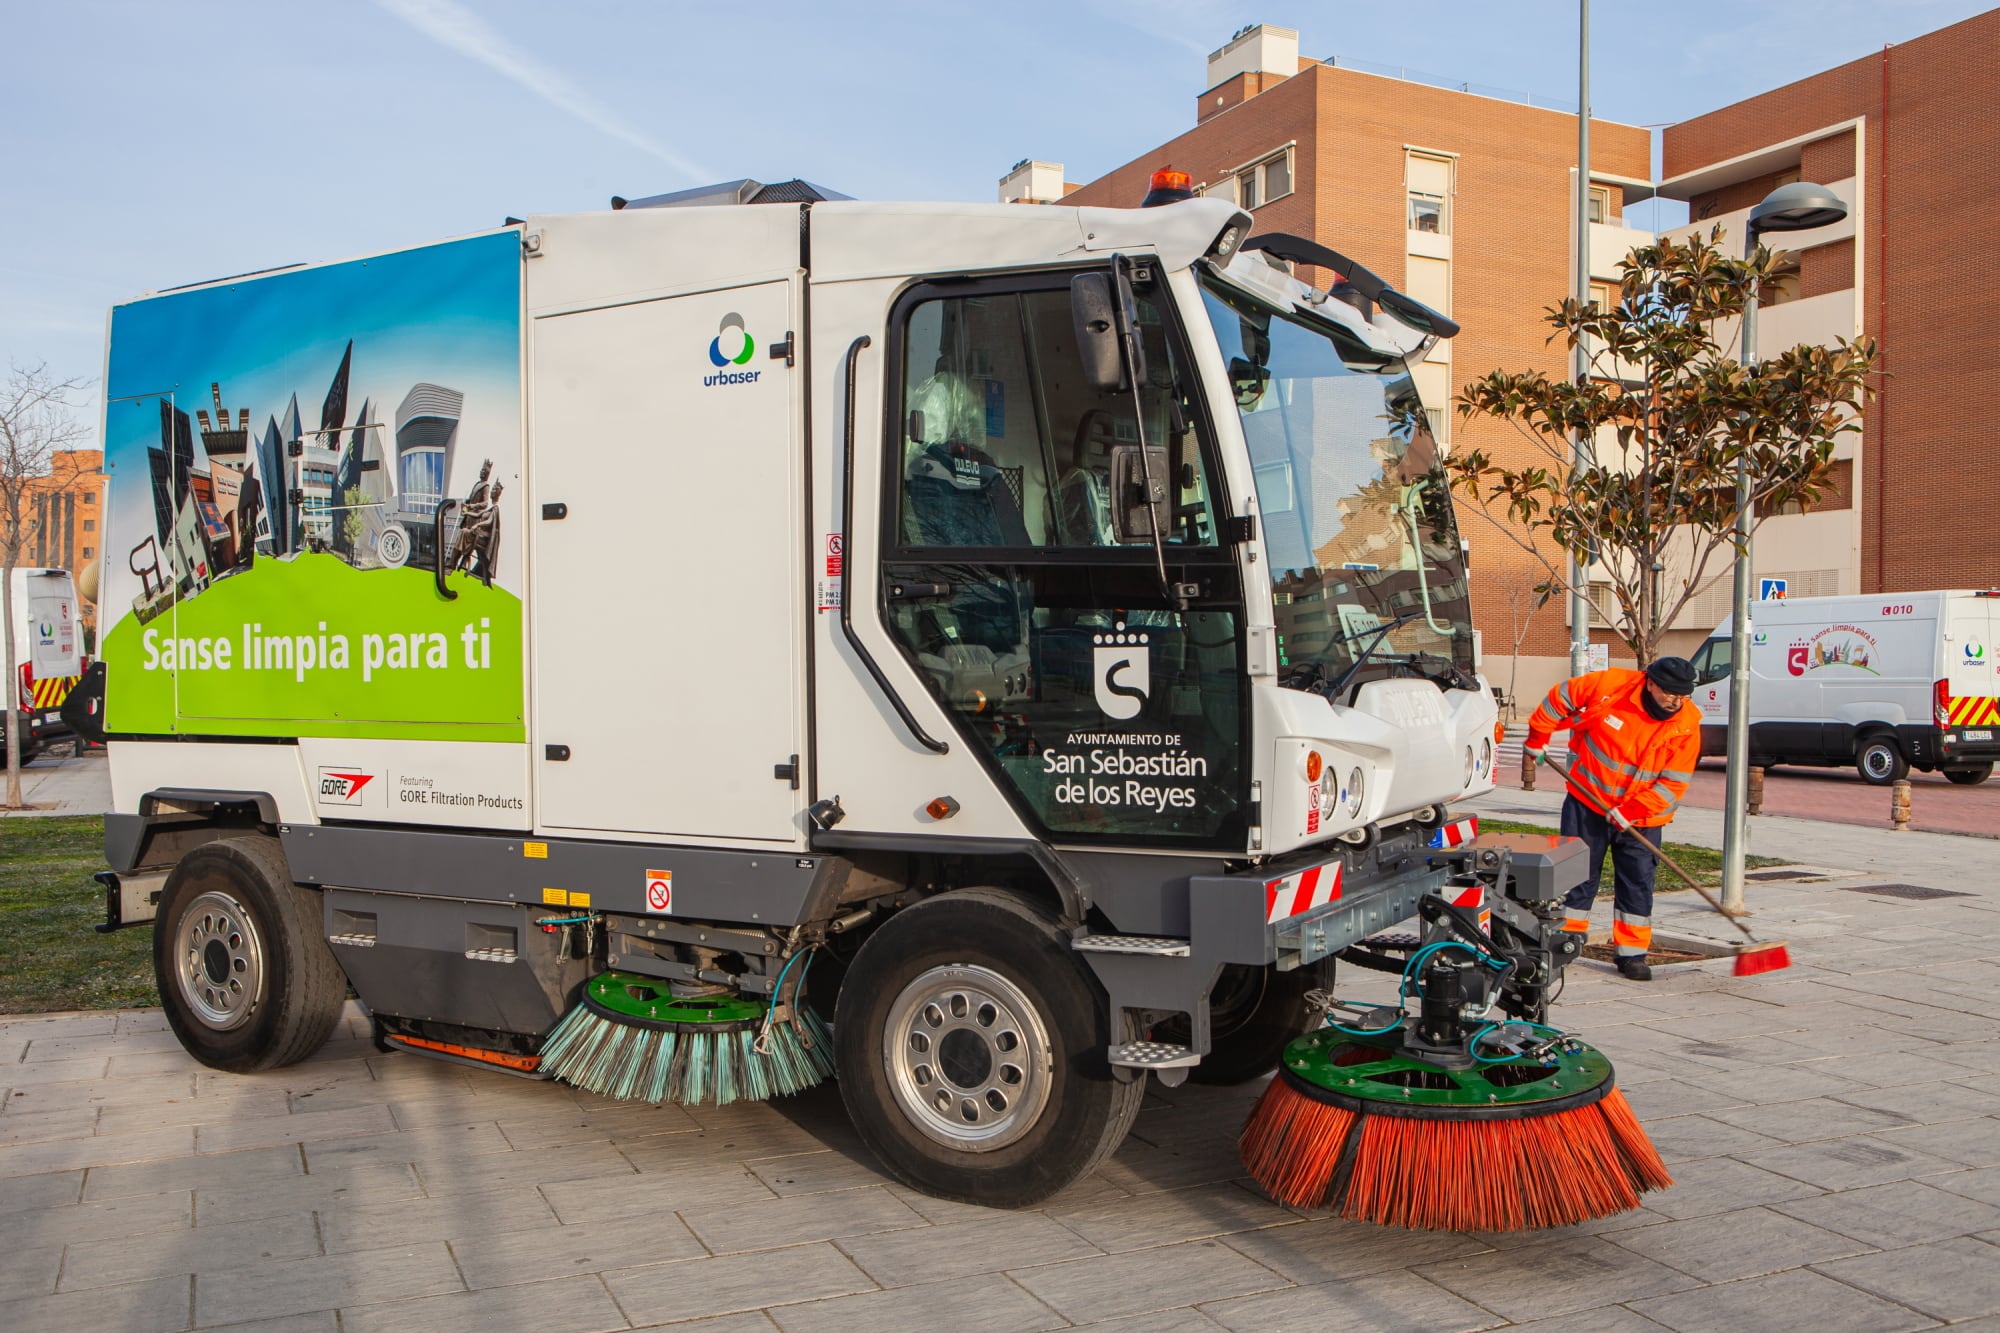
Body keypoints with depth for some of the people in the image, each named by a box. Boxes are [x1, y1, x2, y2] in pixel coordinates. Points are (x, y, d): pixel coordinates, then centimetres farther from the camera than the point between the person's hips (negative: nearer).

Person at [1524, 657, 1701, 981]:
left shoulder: (1687, 725, -13)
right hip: (1587, 802, -1)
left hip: (1641, 816, 1)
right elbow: (1560, 698, -2)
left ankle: (1632, 955, 13)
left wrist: (1630, 811, -20)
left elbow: (1673, 783, -13)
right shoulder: (1611, 685, -18)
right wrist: (1538, 737, 5)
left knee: (1637, 884, 2)